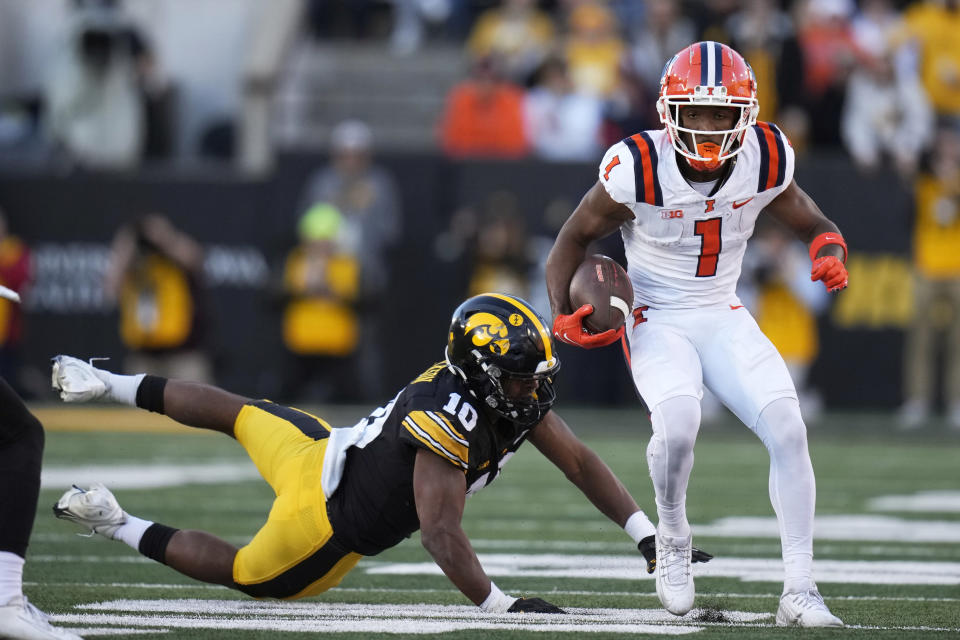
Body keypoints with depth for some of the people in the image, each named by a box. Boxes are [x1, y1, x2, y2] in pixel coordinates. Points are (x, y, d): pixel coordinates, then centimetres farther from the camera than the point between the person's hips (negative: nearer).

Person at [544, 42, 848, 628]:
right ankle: (673, 537, -2)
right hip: (656, 321, -4)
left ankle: (800, 592, -9)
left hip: (724, 316, 4)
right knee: (678, 422, -32)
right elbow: (576, 236, -3)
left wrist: (831, 253, -15)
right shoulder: (638, 170, -19)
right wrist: (563, 316, -15)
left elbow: (811, 222, 9)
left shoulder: (766, 162, -9)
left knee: (788, 430, -16)